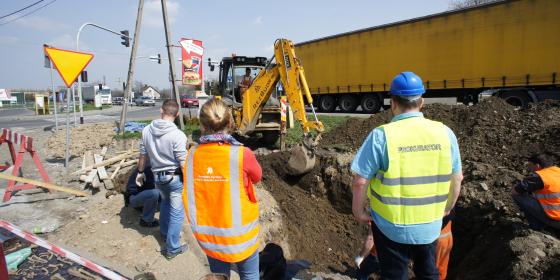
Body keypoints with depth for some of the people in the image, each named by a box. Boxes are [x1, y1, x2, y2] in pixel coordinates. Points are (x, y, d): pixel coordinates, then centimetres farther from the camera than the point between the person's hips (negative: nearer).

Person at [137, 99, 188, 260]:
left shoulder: (147, 130, -5)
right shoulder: (178, 135, -23)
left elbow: (143, 154, 6)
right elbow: (183, 163, -18)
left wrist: (140, 172, 22)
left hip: (157, 176, 6)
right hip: (175, 177, -6)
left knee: (165, 201, 32)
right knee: (177, 212, 7)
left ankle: (164, 232, 47)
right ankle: (172, 249, 17)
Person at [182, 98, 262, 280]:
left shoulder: (192, 154, -11)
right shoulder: (241, 154, -22)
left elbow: (188, 197, -2)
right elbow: (257, 178, -1)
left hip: (208, 235, 3)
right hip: (239, 233, -3)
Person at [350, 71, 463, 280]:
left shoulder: (381, 135, -19)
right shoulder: (444, 133, -7)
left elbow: (360, 181, -17)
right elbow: (457, 179, 3)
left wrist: (358, 212, -1)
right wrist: (447, 208, 19)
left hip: (391, 226, -3)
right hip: (430, 225, 4)